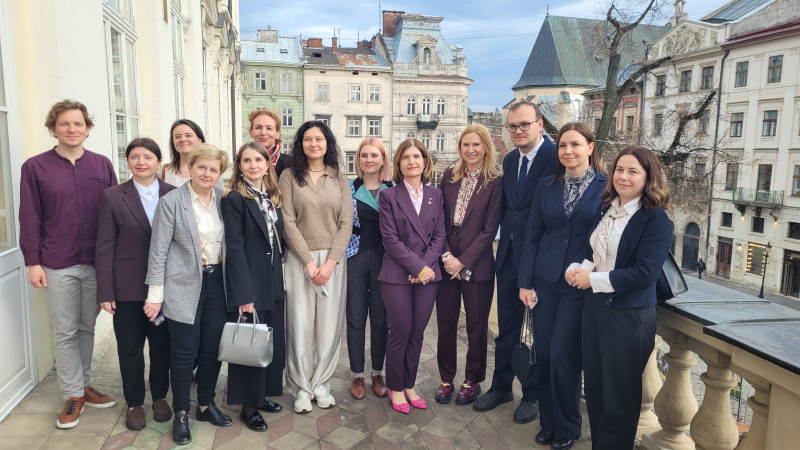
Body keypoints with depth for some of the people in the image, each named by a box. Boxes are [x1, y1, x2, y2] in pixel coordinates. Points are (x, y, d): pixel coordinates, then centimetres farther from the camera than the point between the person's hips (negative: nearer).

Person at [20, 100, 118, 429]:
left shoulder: (102, 164, 4)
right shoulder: (35, 167, -1)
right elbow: (30, 218, -1)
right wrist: (33, 262, -5)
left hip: (97, 262, 2)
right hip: (57, 265, -2)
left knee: (87, 328, 13)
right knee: (65, 332, 6)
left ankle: (83, 386, 28)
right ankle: (73, 395, 19)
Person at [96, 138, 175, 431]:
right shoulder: (113, 197, -2)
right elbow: (105, 247, -2)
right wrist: (105, 291, -6)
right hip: (128, 287, -1)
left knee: (162, 344, 12)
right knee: (130, 347, 10)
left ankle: (159, 397, 32)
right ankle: (134, 403, 29)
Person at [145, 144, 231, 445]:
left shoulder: (223, 199, 3)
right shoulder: (171, 202, -8)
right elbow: (158, 251, -7)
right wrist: (155, 294, -8)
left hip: (217, 283, 4)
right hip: (184, 287, -4)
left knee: (212, 348, 11)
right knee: (184, 352, 4)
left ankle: (206, 405, 31)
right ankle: (181, 414, 23)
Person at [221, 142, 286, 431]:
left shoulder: (273, 198, 10)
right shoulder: (234, 199, -10)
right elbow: (235, 248, -15)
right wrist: (244, 294, -19)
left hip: (273, 282, 7)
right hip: (248, 283, -6)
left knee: (274, 340, 13)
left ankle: (263, 395, 31)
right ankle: (248, 406, 20)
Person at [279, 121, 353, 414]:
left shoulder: (339, 179, 8)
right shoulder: (289, 176, 2)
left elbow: (345, 224, 1)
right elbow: (288, 222, -4)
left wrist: (331, 262, -10)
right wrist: (309, 261, -11)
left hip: (333, 259, 2)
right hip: (300, 258, -2)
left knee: (329, 325, 4)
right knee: (300, 324, 1)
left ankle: (320, 384, 21)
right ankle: (301, 388, 17)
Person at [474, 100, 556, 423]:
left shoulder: (556, 157, -13)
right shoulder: (510, 160, 10)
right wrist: (505, 235, 3)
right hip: (509, 254, 7)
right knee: (506, 326, 16)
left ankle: (533, 395, 27)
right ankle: (501, 387, 33)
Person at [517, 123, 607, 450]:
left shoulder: (606, 187, -4)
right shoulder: (546, 186, 5)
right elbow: (532, 236, 5)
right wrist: (525, 282, 1)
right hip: (545, 281, 3)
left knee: (562, 355, -2)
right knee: (543, 353, 8)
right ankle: (548, 422, 27)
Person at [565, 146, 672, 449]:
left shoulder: (655, 219, -13)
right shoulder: (605, 210, 8)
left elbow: (644, 274, -19)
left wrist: (593, 279, -16)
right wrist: (577, 269, -9)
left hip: (629, 317, -7)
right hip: (594, 306, 7)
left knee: (618, 398, 9)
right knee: (594, 387, 18)